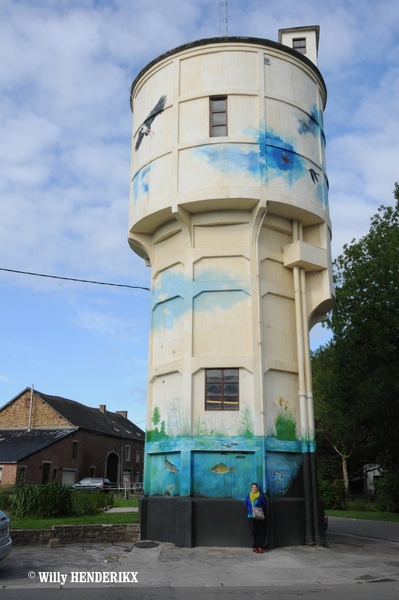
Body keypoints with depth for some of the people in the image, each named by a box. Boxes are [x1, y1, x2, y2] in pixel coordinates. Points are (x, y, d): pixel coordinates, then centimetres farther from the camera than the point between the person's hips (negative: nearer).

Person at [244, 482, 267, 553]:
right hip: (250, 516, 1)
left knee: (258, 531, -2)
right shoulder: (248, 496, 7)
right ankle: (259, 546, -3)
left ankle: (255, 546, 8)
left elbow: (264, 505, 8)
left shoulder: (261, 496, 0)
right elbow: (246, 505, 19)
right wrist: (249, 511, 11)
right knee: (253, 530, -13)